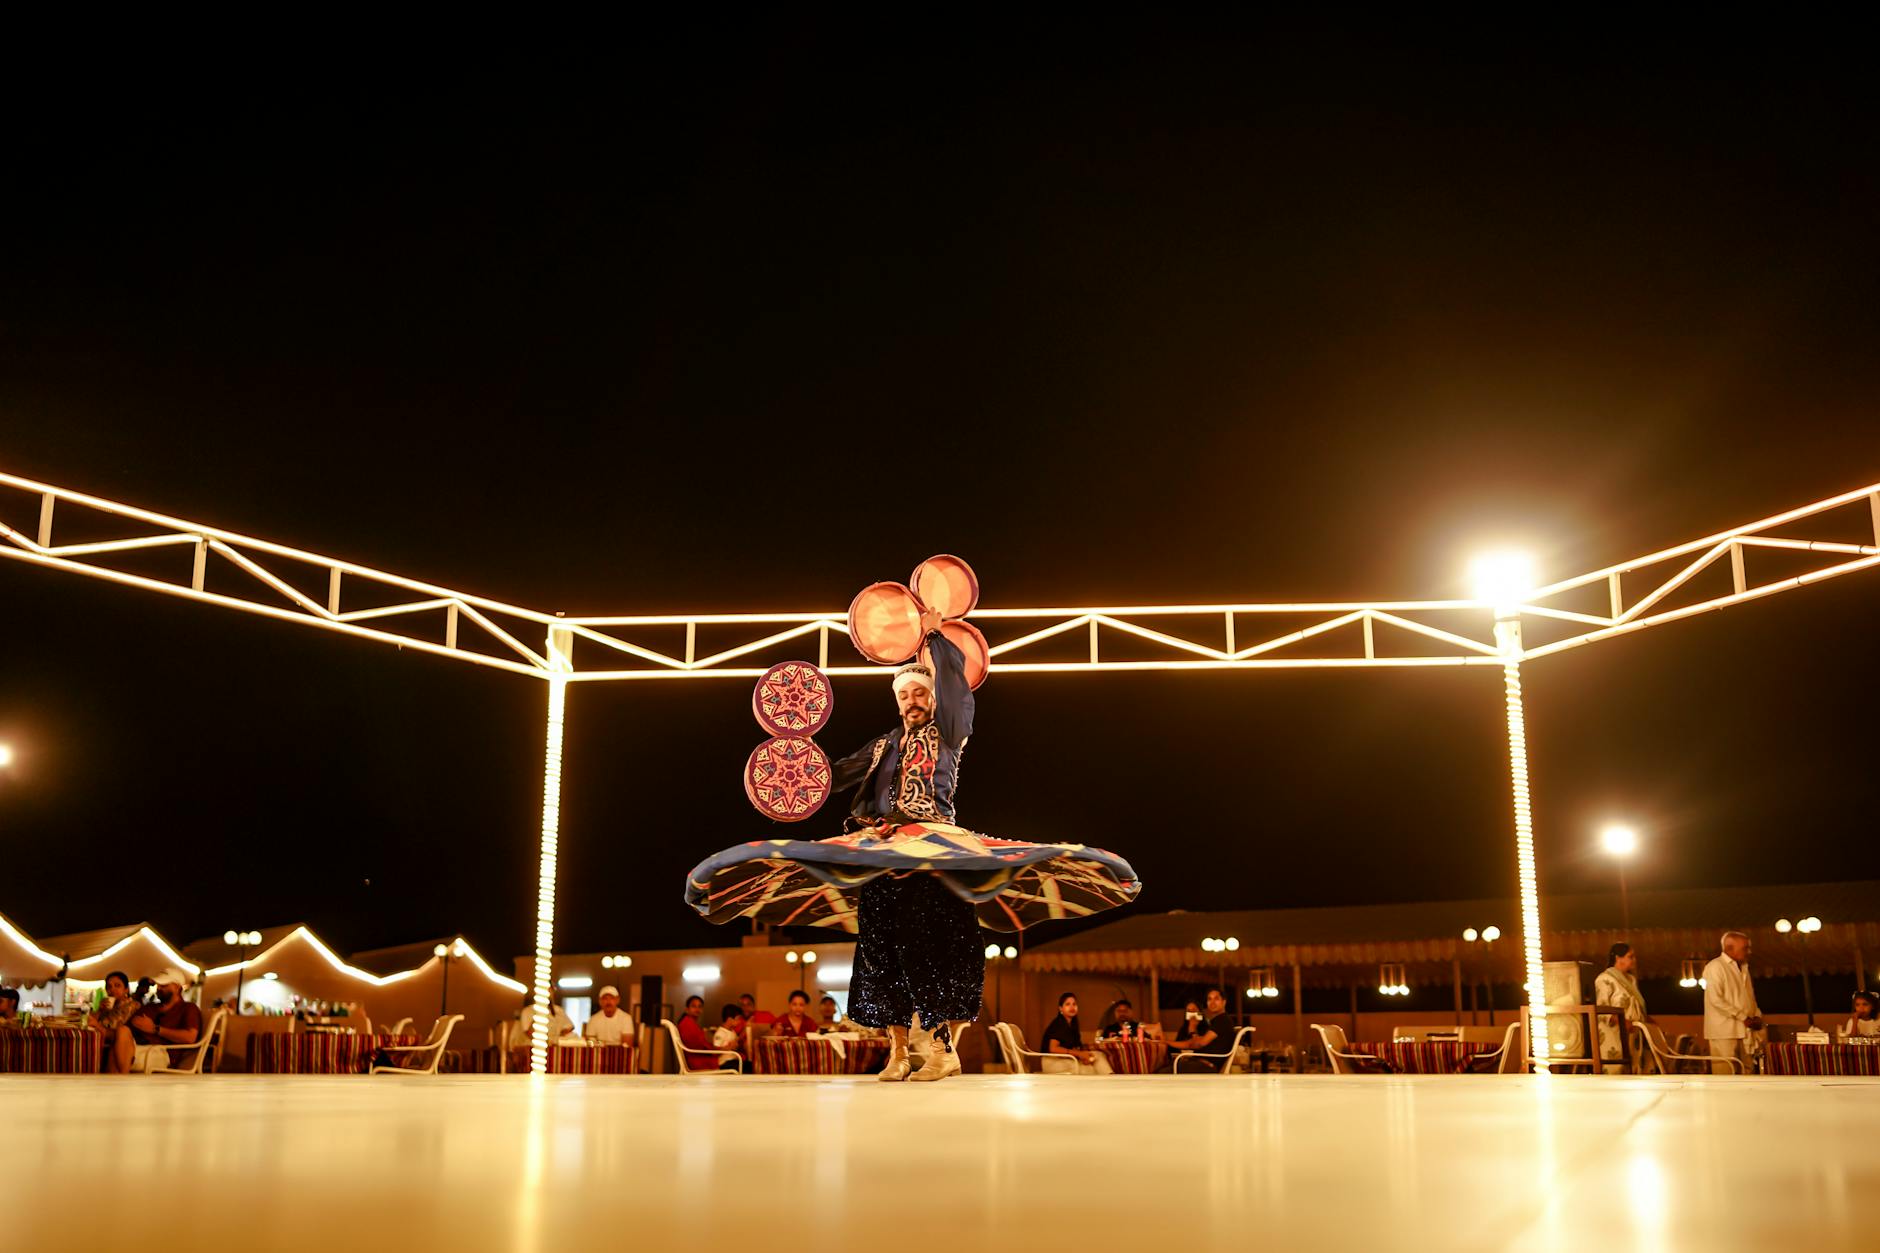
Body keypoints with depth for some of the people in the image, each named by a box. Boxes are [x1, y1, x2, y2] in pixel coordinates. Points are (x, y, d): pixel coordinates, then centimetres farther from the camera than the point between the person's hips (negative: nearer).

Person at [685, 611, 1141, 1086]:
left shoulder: (948, 733, 9)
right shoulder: (884, 747, 22)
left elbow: (953, 681, -5)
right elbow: (836, 776, 26)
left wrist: (933, 636, -3)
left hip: (936, 848, -5)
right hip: (884, 850, 5)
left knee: (937, 944, -13)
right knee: (884, 946, -1)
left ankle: (945, 1048, -12)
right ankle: (897, 1053, 3)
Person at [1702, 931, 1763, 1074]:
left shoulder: (1743, 968, 20)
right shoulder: (1715, 967, -7)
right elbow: (1716, 999, -16)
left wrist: (1757, 1016, 6)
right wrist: (1743, 1017, -15)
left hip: (1744, 1030, 8)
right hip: (1724, 1030, -8)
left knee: (1745, 1074, 4)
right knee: (1724, 1077, -10)